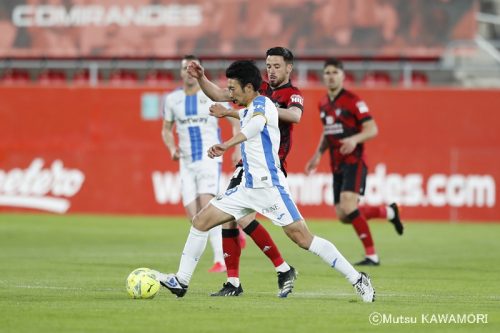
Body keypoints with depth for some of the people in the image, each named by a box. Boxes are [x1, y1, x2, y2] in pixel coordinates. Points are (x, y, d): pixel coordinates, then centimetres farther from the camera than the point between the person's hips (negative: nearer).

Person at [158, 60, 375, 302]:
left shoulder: (262, 104, -11)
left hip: (269, 187, -9)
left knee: (303, 238, -13)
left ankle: (357, 280, -8)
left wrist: (226, 145, -47)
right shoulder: (245, 111, 16)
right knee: (201, 221, 4)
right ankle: (181, 281, 9)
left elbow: (257, 123, -35)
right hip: (248, 188, 9)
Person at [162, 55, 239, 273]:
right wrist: (172, 148, -3)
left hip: (209, 158, -4)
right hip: (186, 162, 4)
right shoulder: (172, 99, 6)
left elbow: (235, 121, 1)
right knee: (193, 216, -1)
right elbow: (166, 129, 17)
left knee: (206, 205, -22)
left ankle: (219, 259, -19)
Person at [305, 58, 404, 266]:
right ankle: (389, 212, 27)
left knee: (347, 207, -24)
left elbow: (372, 129, -14)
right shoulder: (324, 104, 13)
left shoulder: (353, 101, -10)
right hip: (336, 165, 8)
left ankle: (371, 255, -16)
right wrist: (318, 154, 15)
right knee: (343, 216, 3)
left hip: (354, 161, -8)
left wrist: (355, 139, -31)